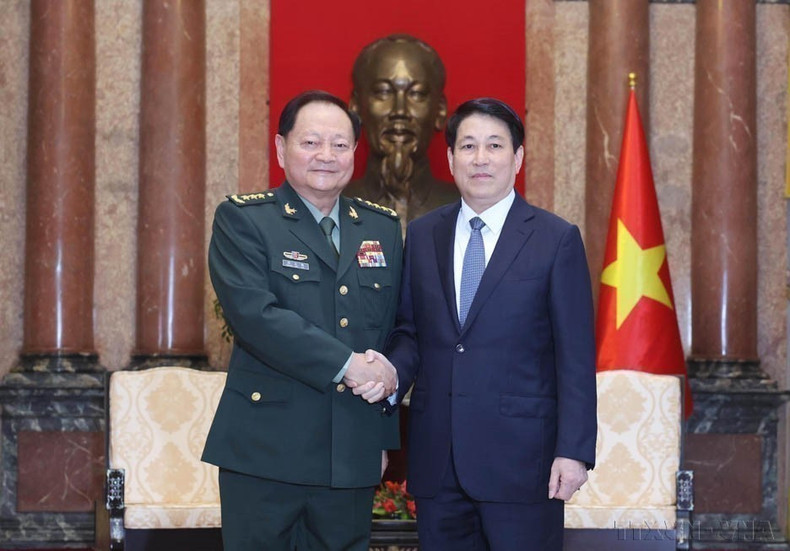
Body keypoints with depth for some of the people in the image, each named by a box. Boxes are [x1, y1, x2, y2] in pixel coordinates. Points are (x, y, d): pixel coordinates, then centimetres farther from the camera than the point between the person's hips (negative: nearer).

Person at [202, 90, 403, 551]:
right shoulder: (242, 220, -1)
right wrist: (345, 365, -17)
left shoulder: (384, 229, 13)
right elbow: (254, 314, -15)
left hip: (352, 457, 4)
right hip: (265, 452, -4)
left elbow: (398, 331, 15)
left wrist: (384, 436, 10)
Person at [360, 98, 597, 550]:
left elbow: (576, 356, -4)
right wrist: (392, 374, -8)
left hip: (519, 457, -3)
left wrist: (574, 450, -10)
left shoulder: (557, 239, -1)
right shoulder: (422, 236, 11)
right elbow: (409, 331, 15)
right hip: (436, 458, 4)